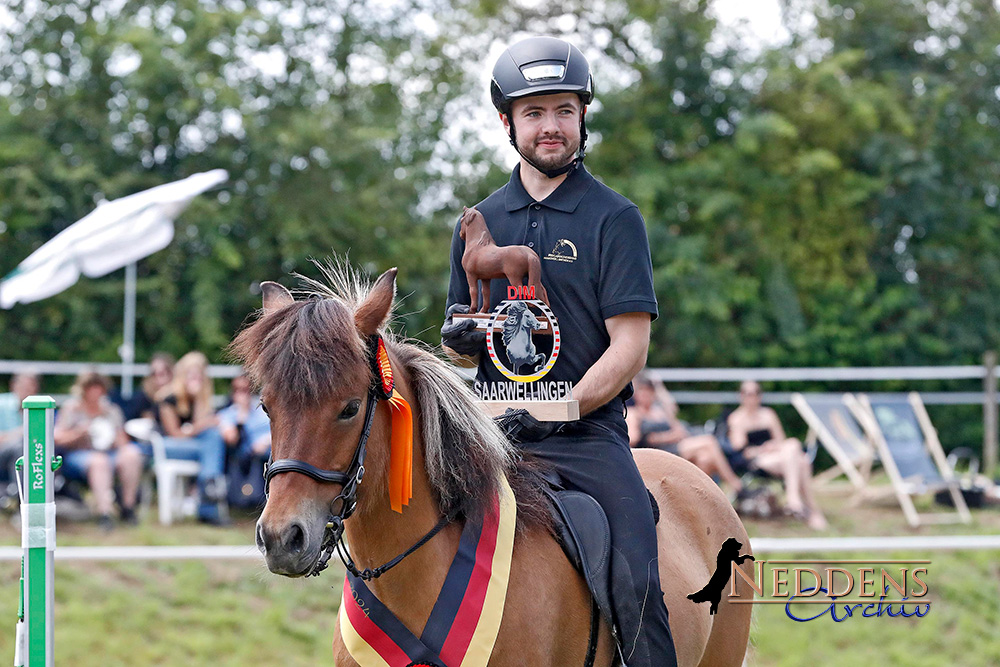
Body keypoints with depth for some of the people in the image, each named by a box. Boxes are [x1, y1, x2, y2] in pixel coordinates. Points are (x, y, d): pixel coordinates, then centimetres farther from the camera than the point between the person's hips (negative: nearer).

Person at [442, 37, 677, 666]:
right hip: (490, 427, 4)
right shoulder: (480, 223, 15)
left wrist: (556, 413, -16)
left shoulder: (614, 218, 1)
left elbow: (630, 346, -5)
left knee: (636, 583, -19)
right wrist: (459, 337, -2)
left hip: (588, 431, -4)